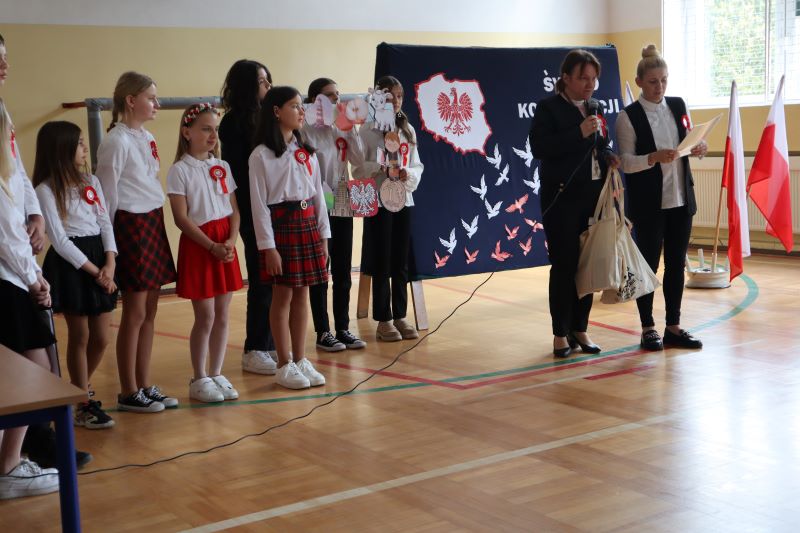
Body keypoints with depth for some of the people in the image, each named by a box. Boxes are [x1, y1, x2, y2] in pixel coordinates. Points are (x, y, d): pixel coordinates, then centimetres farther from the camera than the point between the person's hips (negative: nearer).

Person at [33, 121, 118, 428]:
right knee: (79, 337, 2)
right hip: (69, 263, -6)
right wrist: (93, 271, -13)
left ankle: (79, 388, 31)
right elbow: (59, 239, -12)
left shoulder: (91, 182, 12)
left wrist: (109, 264, -8)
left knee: (102, 337, 8)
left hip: (99, 257, 6)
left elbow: (105, 224, 7)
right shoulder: (47, 190, -8)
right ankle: (84, 404, 14)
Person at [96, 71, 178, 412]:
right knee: (135, 313, -1)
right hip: (131, 226, -8)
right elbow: (108, 195, -12)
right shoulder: (116, 141, -13)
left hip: (153, 223, 8)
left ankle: (145, 386, 21)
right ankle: (129, 393, 10)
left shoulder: (147, 137, 12)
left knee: (149, 312, 11)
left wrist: (154, 223, 11)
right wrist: (108, 242, -10)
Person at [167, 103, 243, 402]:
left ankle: (216, 375, 19)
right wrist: (212, 246, -17)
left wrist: (231, 241, -9)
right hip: (198, 245, -5)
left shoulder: (222, 167, 10)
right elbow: (181, 218, -11)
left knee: (222, 316, 8)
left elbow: (234, 210, 9)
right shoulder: (180, 170, -6)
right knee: (205, 317, -1)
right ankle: (199, 380, 12)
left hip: (225, 245, 5)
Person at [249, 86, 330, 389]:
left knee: (302, 294, 9)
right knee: (283, 296, 0)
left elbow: (318, 194, 12)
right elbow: (259, 203, -10)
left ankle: (300, 360, 17)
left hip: (308, 223, 6)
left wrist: (323, 235, 8)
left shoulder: (306, 151, 11)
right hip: (280, 224, -5)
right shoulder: (261, 155, -7)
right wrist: (267, 245, -14)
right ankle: (284, 366, 10)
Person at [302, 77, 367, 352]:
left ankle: (343, 329, 19)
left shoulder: (342, 128, 8)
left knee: (343, 271, 10)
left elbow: (359, 160, 2)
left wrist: (351, 131, -5)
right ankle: (323, 332, 11)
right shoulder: (307, 130, -8)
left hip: (342, 206, 6)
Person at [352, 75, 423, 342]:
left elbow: (417, 165, 8)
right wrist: (382, 169, -23)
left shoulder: (407, 129, 8)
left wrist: (408, 174, -12)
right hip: (378, 202, -4)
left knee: (401, 263, 9)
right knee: (382, 264, 2)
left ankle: (400, 317, 19)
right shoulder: (367, 130, -5)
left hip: (404, 200, 4)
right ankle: (384, 321, 10)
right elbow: (358, 167, -8)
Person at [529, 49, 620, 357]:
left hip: (593, 195, 6)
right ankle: (561, 334, 6)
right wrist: (579, 133, -21)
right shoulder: (549, 107, -5)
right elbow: (539, 147, -16)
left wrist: (608, 157, 2)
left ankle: (580, 329, 18)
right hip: (562, 196, -6)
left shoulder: (593, 107, 14)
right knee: (563, 265, -3)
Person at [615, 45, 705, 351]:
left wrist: (699, 149, -9)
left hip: (681, 198, 5)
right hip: (648, 202, -5)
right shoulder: (628, 117, -8)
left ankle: (673, 326, 17)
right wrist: (654, 157, -27)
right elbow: (626, 162, -11)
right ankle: (648, 328, 13)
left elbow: (691, 142, 13)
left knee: (676, 263, 8)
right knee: (648, 263, 2)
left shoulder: (678, 106, 7)